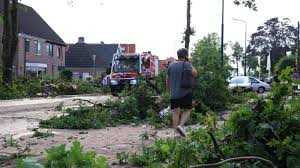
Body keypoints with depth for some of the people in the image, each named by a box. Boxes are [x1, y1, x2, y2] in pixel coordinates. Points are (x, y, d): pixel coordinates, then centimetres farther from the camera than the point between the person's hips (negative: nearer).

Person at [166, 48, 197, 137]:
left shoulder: (171, 66, 9)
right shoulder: (186, 65, -8)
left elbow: (167, 80, 14)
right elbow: (195, 74, -2)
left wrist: (169, 90, 26)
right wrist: (189, 63, 2)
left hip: (174, 94, 4)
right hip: (185, 92, -4)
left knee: (176, 112, 6)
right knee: (187, 110, 9)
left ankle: (176, 132, 7)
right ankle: (181, 125, -13)